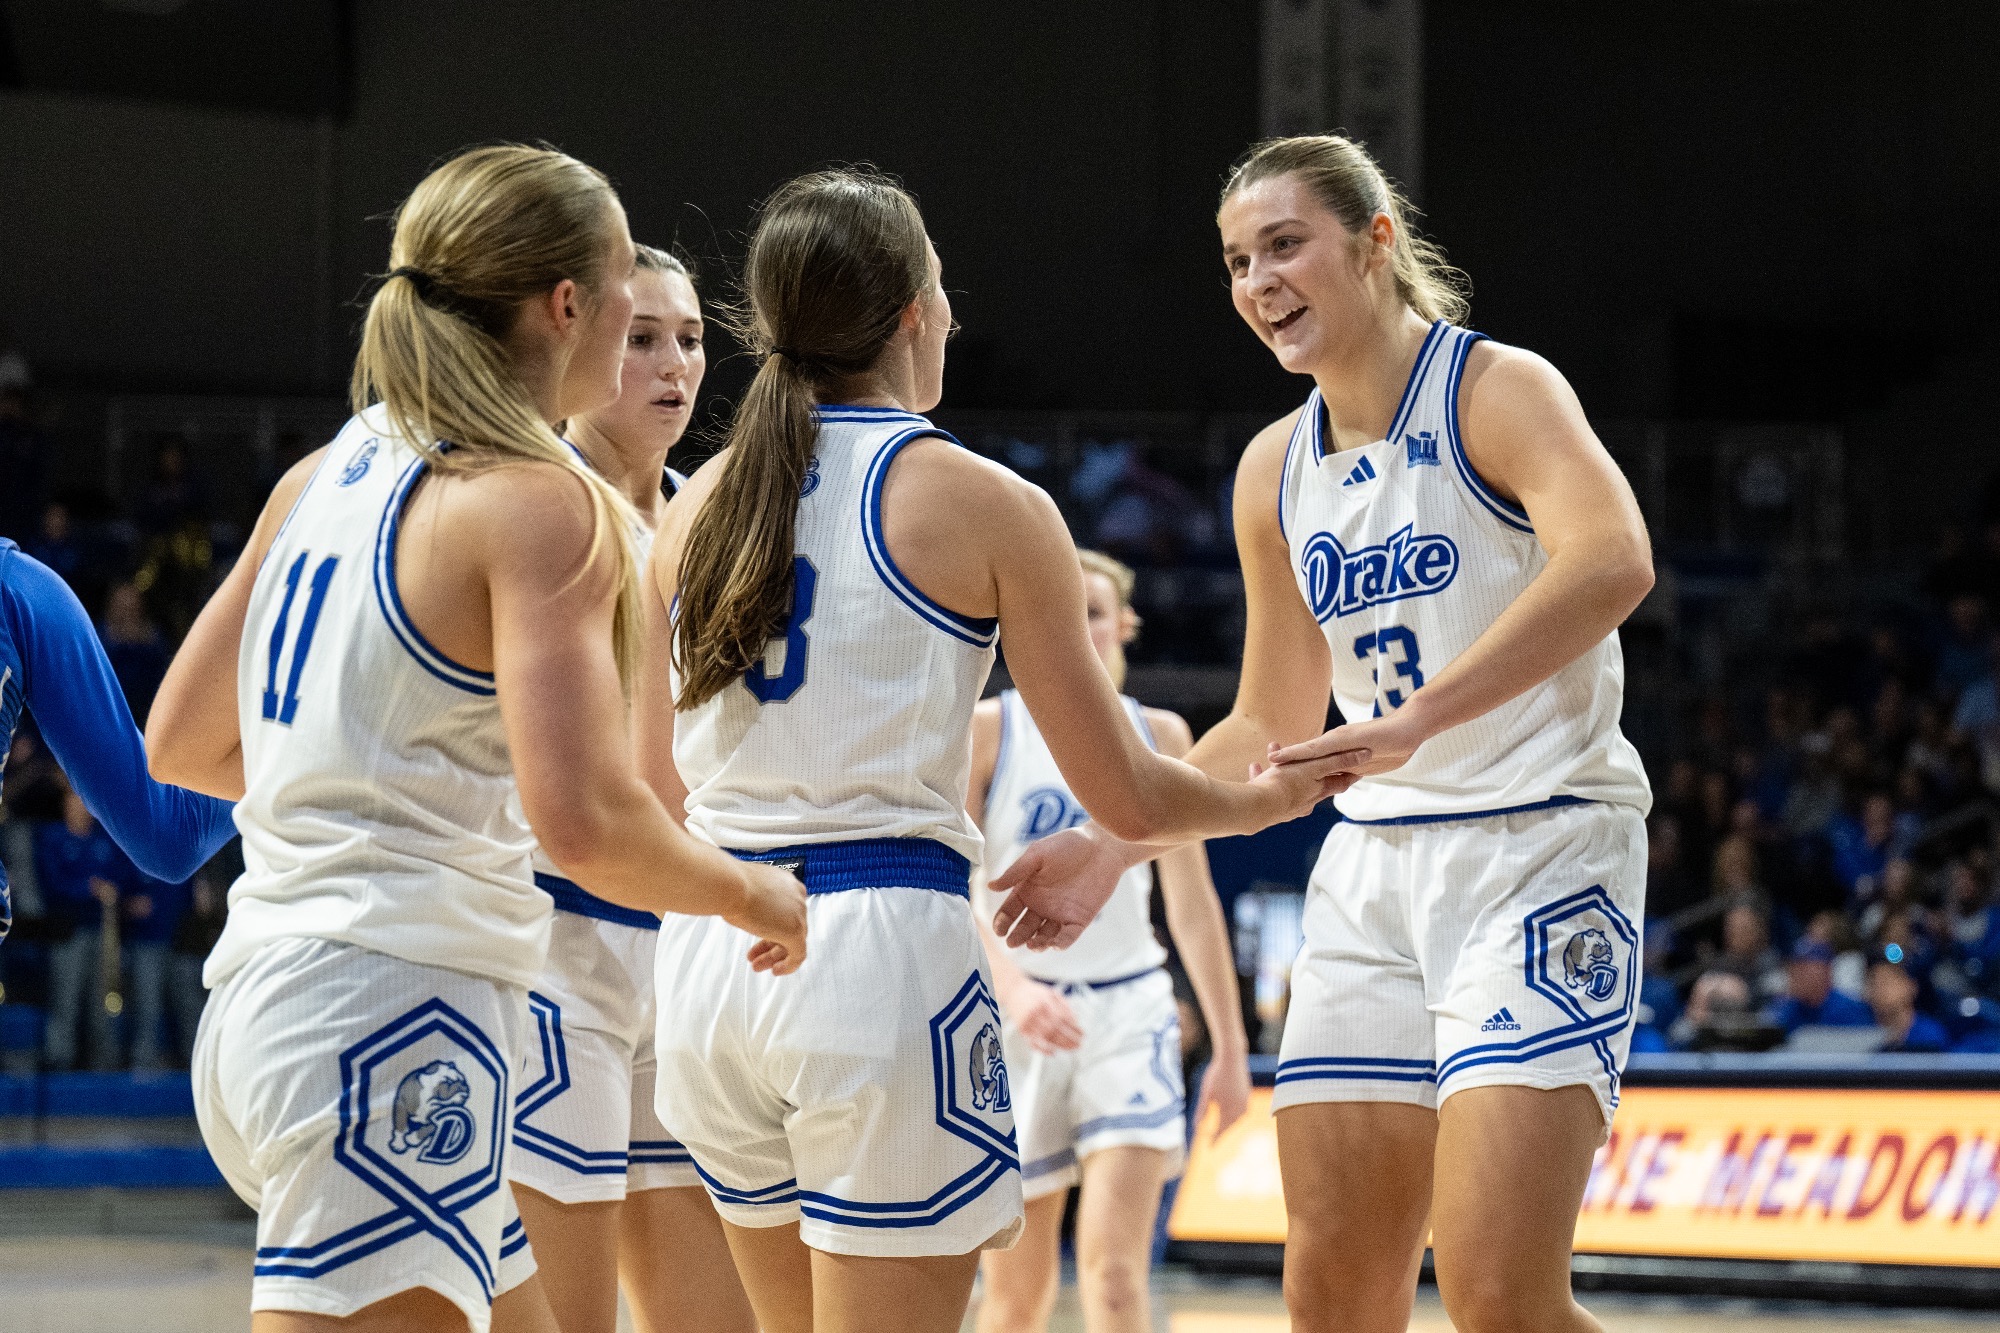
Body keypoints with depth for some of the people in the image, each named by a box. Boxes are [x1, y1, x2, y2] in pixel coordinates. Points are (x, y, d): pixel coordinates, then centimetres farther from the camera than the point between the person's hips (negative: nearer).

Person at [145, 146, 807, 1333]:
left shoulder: (327, 476, 13)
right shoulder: (548, 506, -11)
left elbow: (182, 741, 19)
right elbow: (586, 820, -21)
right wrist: (757, 898, -2)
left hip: (265, 1001, 10)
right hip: (394, 1017, -10)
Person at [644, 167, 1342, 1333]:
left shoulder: (698, 508, 9)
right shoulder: (985, 506, -4)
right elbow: (1126, 799, 0)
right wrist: (1274, 796, 20)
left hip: (712, 957, 6)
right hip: (883, 944, -6)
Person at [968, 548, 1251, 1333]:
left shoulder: (1160, 737, 9)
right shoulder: (987, 731, -2)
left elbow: (1191, 901, 15)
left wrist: (1229, 1045, 14)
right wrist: (1011, 985, -28)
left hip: (1130, 1010, 1)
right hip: (1017, 1017, -1)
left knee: (1115, 1270, -15)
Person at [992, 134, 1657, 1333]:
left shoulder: (1496, 390, -9)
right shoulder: (1277, 471, 12)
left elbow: (1611, 559, -30)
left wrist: (1414, 720, -39)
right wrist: (1109, 850, 10)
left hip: (1540, 844, -7)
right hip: (1376, 865, 7)